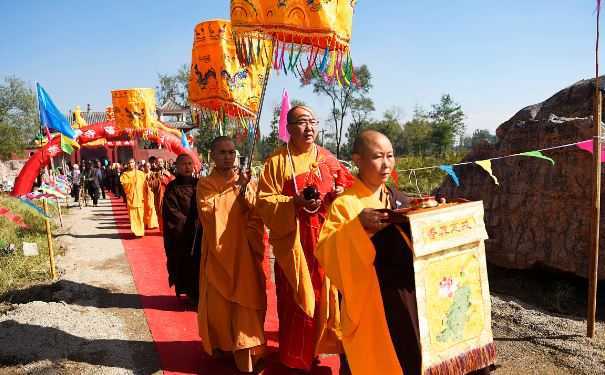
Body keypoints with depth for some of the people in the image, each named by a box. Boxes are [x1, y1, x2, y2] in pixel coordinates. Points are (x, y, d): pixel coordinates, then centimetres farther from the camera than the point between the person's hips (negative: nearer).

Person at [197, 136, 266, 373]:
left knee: (245, 299, -2)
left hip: (243, 250, 1)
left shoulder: (246, 181, 8)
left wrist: (244, 191, -16)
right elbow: (207, 211, -16)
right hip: (218, 250, -1)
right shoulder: (205, 184, 2)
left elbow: (256, 214, -1)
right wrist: (233, 189, -15)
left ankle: (245, 350, 7)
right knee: (218, 300, 4)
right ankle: (218, 343, 24)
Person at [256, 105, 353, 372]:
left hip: (324, 239, 4)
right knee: (295, 297, 1)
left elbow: (345, 185, 16)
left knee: (324, 293, 8)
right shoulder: (276, 161, -2)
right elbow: (264, 200, -7)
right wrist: (295, 203, -21)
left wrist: (339, 192, -7)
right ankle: (295, 357, 18)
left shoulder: (328, 158, 9)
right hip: (293, 240, -3)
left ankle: (317, 346, 28)